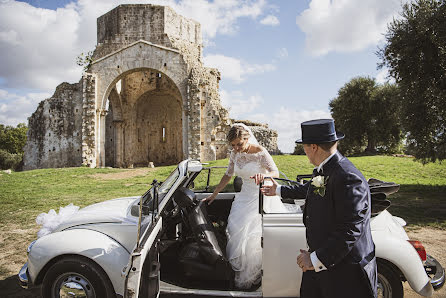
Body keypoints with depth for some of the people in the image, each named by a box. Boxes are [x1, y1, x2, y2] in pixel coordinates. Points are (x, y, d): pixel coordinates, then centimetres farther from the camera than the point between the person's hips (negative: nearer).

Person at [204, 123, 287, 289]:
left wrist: (263, 175, -47)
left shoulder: (260, 152, -15)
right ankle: (238, 270, 9)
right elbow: (228, 175, 13)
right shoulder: (235, 154, 2)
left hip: (262, 197, -6)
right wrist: (214, 194, 16)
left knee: (254, 234, -13)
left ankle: (252, 277, 4)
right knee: (236, 229, -6)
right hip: (245, 197, 6)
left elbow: (276, 172, -24)